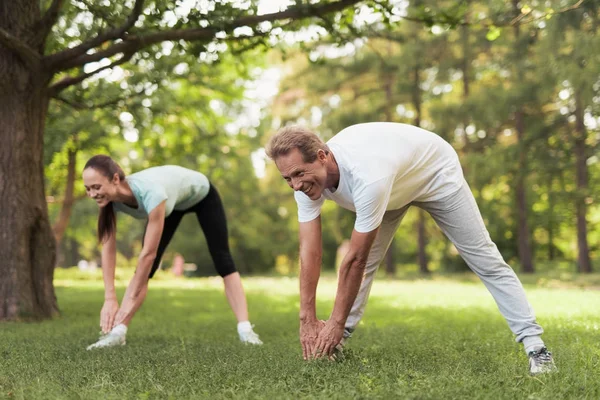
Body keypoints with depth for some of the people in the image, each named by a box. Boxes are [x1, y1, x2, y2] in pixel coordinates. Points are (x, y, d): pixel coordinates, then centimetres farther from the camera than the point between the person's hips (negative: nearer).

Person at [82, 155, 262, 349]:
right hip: (172, 202, 5)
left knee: (222, 261, -10)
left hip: (201, 195, -5)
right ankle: (118, 332, -8)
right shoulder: (110, 197, -30)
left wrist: (132, 298, -38)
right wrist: (110, 299, -31)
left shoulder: (150, 192, -49)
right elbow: (108, 249, -25)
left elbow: (149, 253, -43)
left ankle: (245, 329, -9)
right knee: (144, 268, -7)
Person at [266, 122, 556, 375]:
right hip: (395, 182, 6)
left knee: (483, 258, -5)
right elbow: (310, 252, -25)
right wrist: (307, 320, -27)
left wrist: (336, 323, -31)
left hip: (435, 173, -6)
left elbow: (355, 259, -40)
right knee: (367, 260, -1)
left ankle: (534, 343, -1)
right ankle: (338, 340, 12)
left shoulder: (366, 176, -48)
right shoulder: (307, 176, -26)